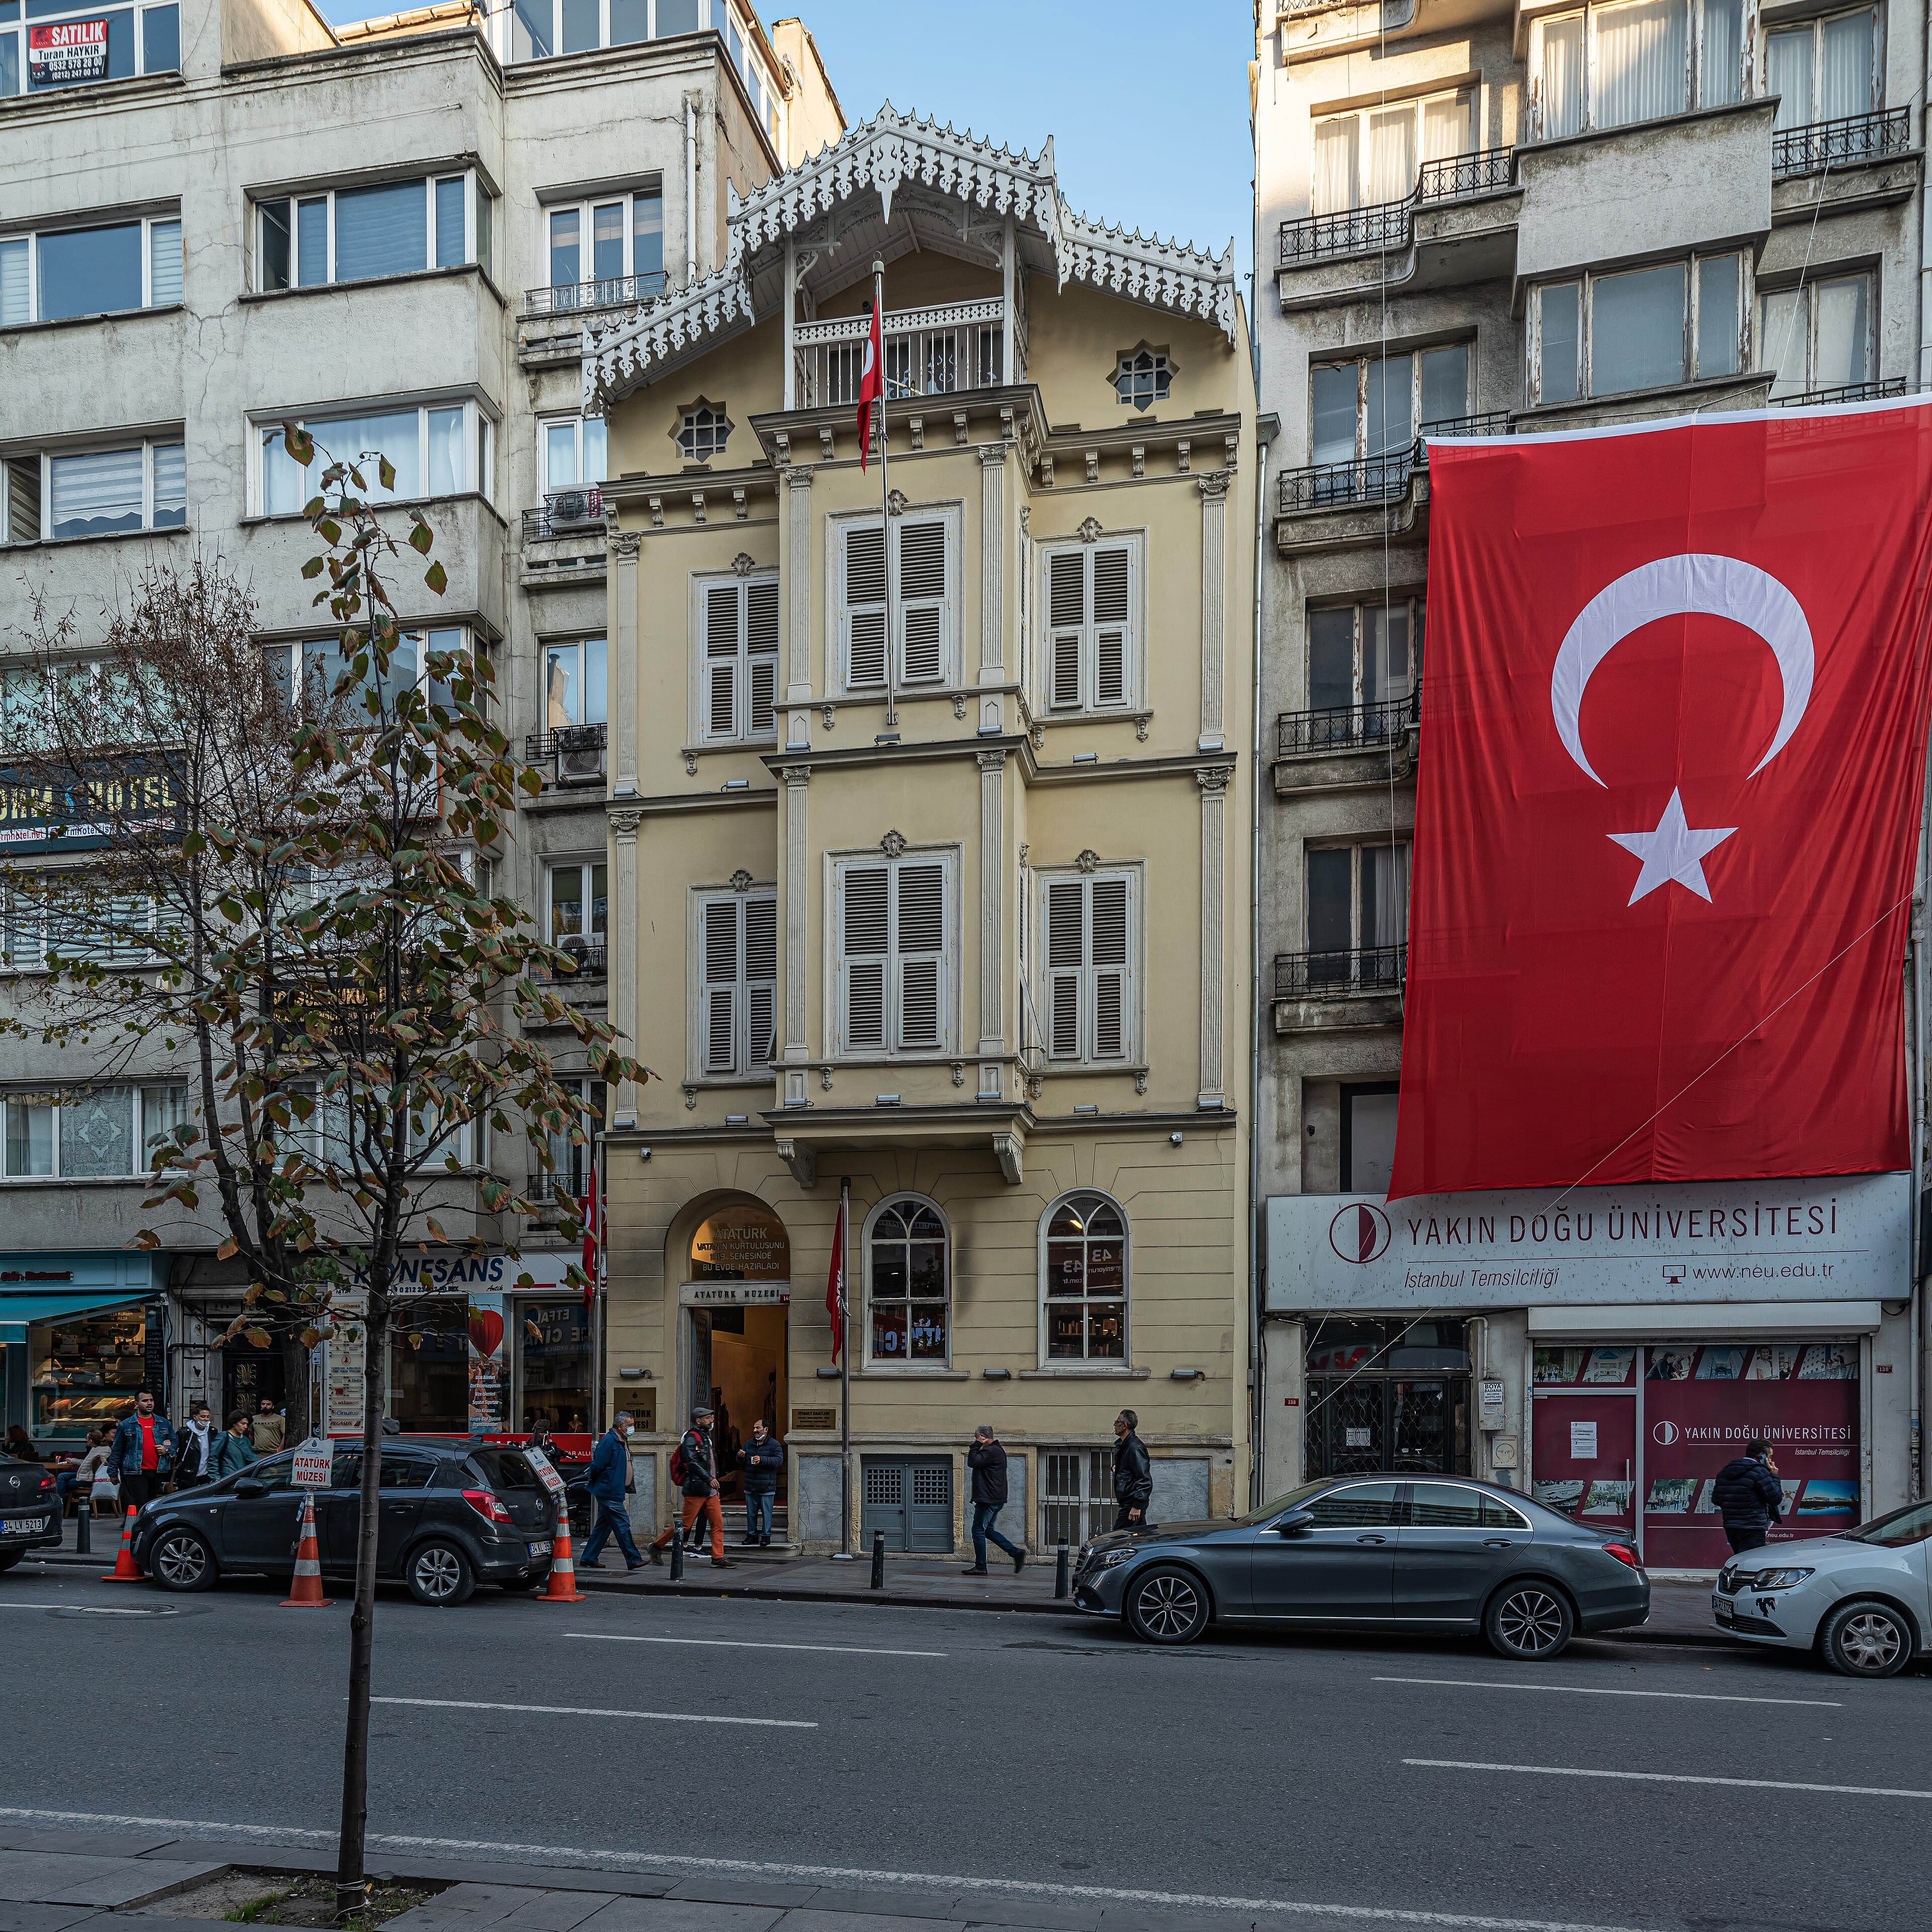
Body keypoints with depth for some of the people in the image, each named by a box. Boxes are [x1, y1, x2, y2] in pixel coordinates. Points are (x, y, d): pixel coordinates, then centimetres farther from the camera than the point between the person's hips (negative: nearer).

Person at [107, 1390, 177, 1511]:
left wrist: (167, 1450, -2)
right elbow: (117, 1451, 7)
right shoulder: (126, 1425, 5)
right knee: (140, 1506, -11)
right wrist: (113, 1473, 5)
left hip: (157, 1473, 4)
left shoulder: (165, 1424, 13)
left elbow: (174, 1442, 21)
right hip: (135, 1473, -4)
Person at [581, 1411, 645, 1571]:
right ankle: (633, 1560, -6)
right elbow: (597, 1465, -19)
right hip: (609, 1492, -10)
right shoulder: (608, 1441, -16)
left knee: (604, 1525, 13)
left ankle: (589, 1558, 19)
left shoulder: (622, 1441, 16)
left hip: (615, 1492, 10)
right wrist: (593, 1483, -7)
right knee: (622, 1525, -8)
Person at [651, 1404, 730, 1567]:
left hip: (710, 1490, 9)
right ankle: (656, 1547, 12)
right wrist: (709, 1478, -28)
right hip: (696, 1489, -9)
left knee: (718, 1523, 1)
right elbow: (692, 1462, -23)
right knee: (685, 1524, -3)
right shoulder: (692, 1438, -11)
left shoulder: (705, 1437, 19)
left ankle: (718, 1559, 2)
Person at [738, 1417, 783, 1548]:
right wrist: (741, 1457, -7)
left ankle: (766, 1536, 9)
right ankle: (752, 1535, 20)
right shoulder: (749, 1444, 13)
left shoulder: (775, 1445, -4)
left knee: (766, 1513, 0)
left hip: (766, 1487, -5)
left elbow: (779, 1461, -17)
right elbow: (741, 1462, 18)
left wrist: (762, 1460, -28)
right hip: (750, 1486, 5)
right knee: (751, 1513, 10)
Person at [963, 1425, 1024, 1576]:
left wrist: (977, 1445, -14)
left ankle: (980, 1567, 2)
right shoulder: (997, 1450, 18)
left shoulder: (991, 1451, -17)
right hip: (997, 1499, 11)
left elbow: (973, 1463, -22)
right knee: (988, 1530, 17)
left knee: (979, 1531, -3)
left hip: (988, 1499, -11)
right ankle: (1016, 1553, 12)